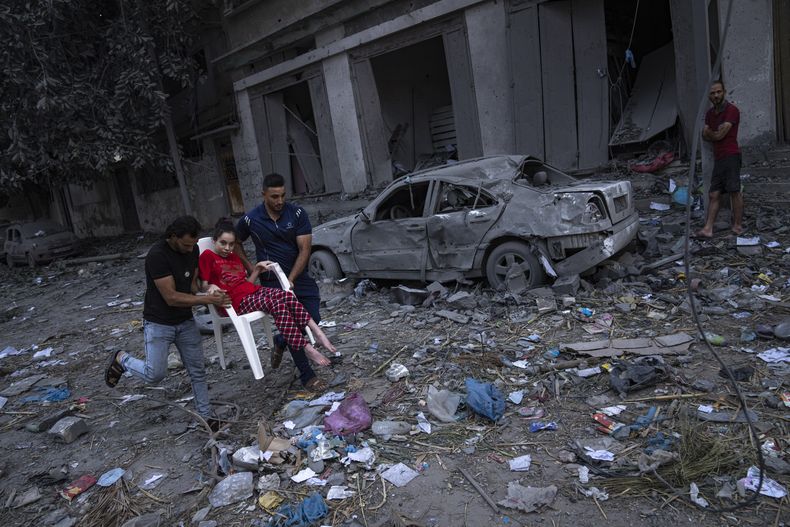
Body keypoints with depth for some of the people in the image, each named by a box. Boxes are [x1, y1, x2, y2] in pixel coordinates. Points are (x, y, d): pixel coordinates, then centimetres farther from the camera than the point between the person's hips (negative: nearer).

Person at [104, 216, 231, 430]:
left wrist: (210, 297, -12)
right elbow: (171, 298, -26)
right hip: (159, 323, -6)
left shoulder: (193, 249, -4)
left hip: (186, 321, 6)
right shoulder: (157, 255, -25)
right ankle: (121, 360, 21)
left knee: (198, 371, 7)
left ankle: (205, 415, 21)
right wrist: (208, 299, -26)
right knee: (155, 374, -8)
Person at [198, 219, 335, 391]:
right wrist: (211, 287, -20)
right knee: (278, 305, -32)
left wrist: (258, 268, 11)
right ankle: (308, 349, -37)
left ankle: (316, 332, -34)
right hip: (238, 302, -6)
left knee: (288, 296, -26)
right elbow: (204, 286, 1)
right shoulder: (207, 256, 6)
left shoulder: (235, 257, 26)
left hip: (255, 291, 7)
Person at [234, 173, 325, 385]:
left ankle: (280, 342, 30)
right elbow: (235, 243, 13)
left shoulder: (297, 213, -7)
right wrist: (250, 267, 2)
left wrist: (290, 280, -19)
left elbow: (304, 250, -11)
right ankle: (307, 376, 8)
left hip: (299, 277, 2)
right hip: (272, 282, -2)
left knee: (313, 320, 0)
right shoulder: (250, 220, -6)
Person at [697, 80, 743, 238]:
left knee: (734, 191, -6)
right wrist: (716, 133, -7)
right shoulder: (710, 113, 17)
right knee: (714, 194, 2)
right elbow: (705, 136, 11)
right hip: (718, 158, 7)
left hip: (731, 156, -7)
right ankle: (708, 229, -1)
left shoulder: (731, 110, -7)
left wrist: (709, 132, 7)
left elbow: (719, 135, -12)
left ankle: (738, 225, 1)